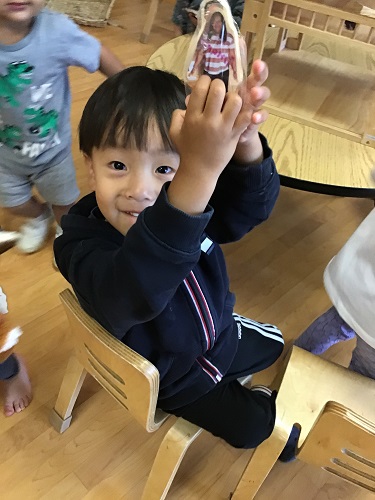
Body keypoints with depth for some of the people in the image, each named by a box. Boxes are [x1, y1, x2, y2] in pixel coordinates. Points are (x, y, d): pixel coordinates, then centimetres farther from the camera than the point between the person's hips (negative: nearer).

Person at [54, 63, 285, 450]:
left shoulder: (193, 198, -20)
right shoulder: (81, 245, -39)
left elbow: (250, 206, -32)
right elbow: (137, 290, -59)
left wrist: (245, 141, -55)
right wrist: (201, 170, -72)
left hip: (216, 332, 5)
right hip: (169, 371, -4)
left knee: (273, 346, 25)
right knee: (250, 426, 9)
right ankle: (262, 403, 44)